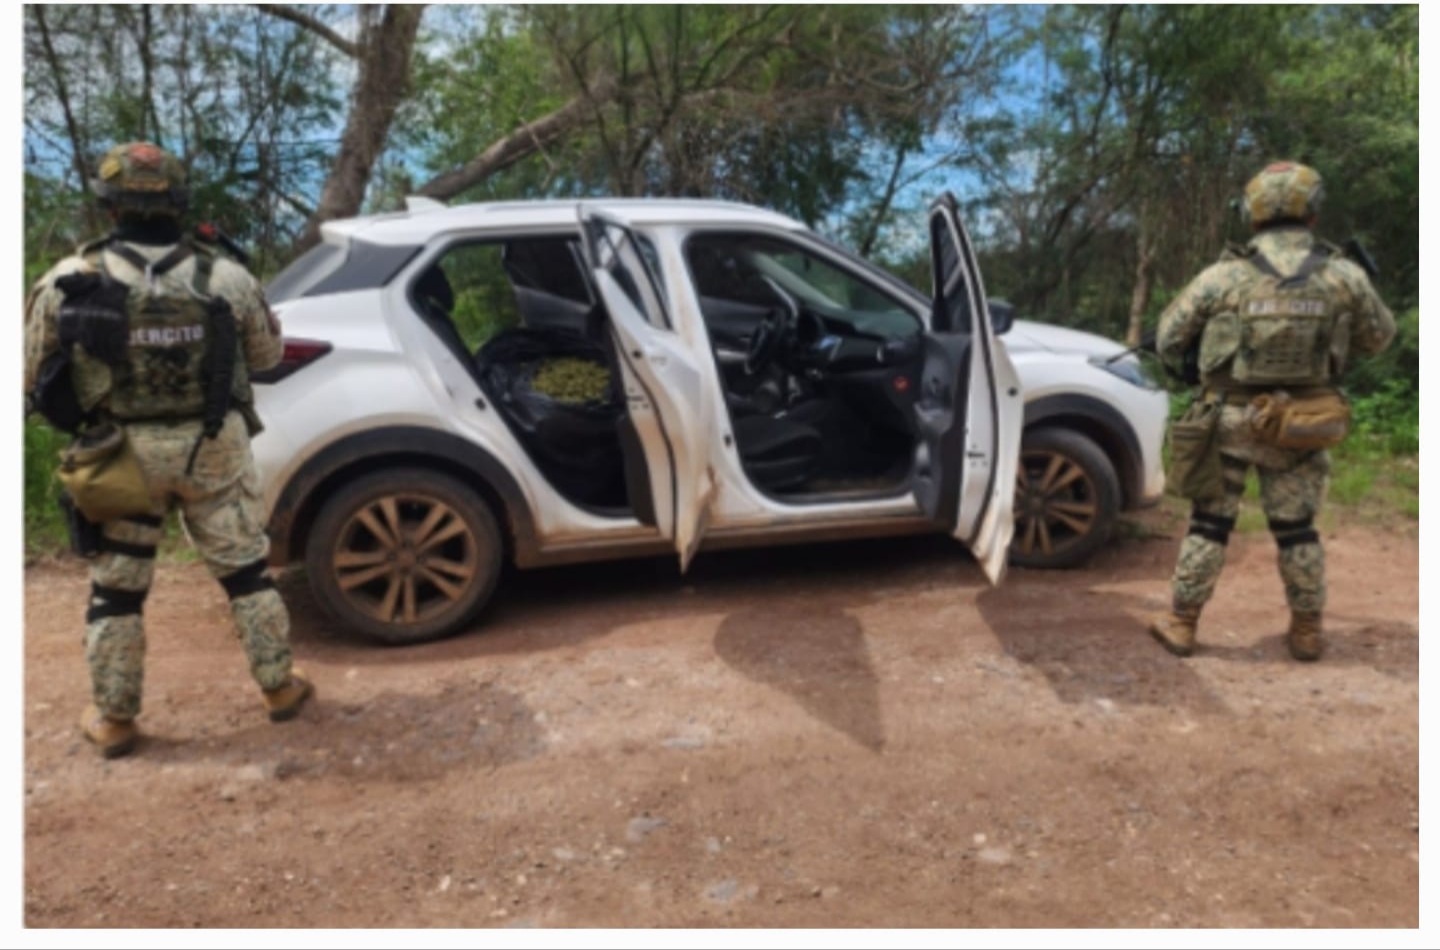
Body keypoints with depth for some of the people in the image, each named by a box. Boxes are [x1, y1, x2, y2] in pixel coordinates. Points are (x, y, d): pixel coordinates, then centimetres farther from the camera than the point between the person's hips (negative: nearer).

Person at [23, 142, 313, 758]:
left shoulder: (69, 282, -10)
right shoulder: (226, 278, -8)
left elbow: (27, 376, -3)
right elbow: (267, 354, 6)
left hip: (121, 453, 0)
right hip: (212, 447, 1)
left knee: (115, 587, 14)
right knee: (245, 570, 15)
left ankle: (112, 718, 25)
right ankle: (279, 686, 24)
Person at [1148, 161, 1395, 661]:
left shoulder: (1222, 276, -9)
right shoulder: (1345, 276, -4)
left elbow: (1169, 338, 1)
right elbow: (1379, 337, 12)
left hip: (1230, 421, -1)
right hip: (1300, 427, 2)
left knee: (1209, 524, 8)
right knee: (1297, 529, 14)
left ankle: (1180, 624, 14)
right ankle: (1307, 630, 23)